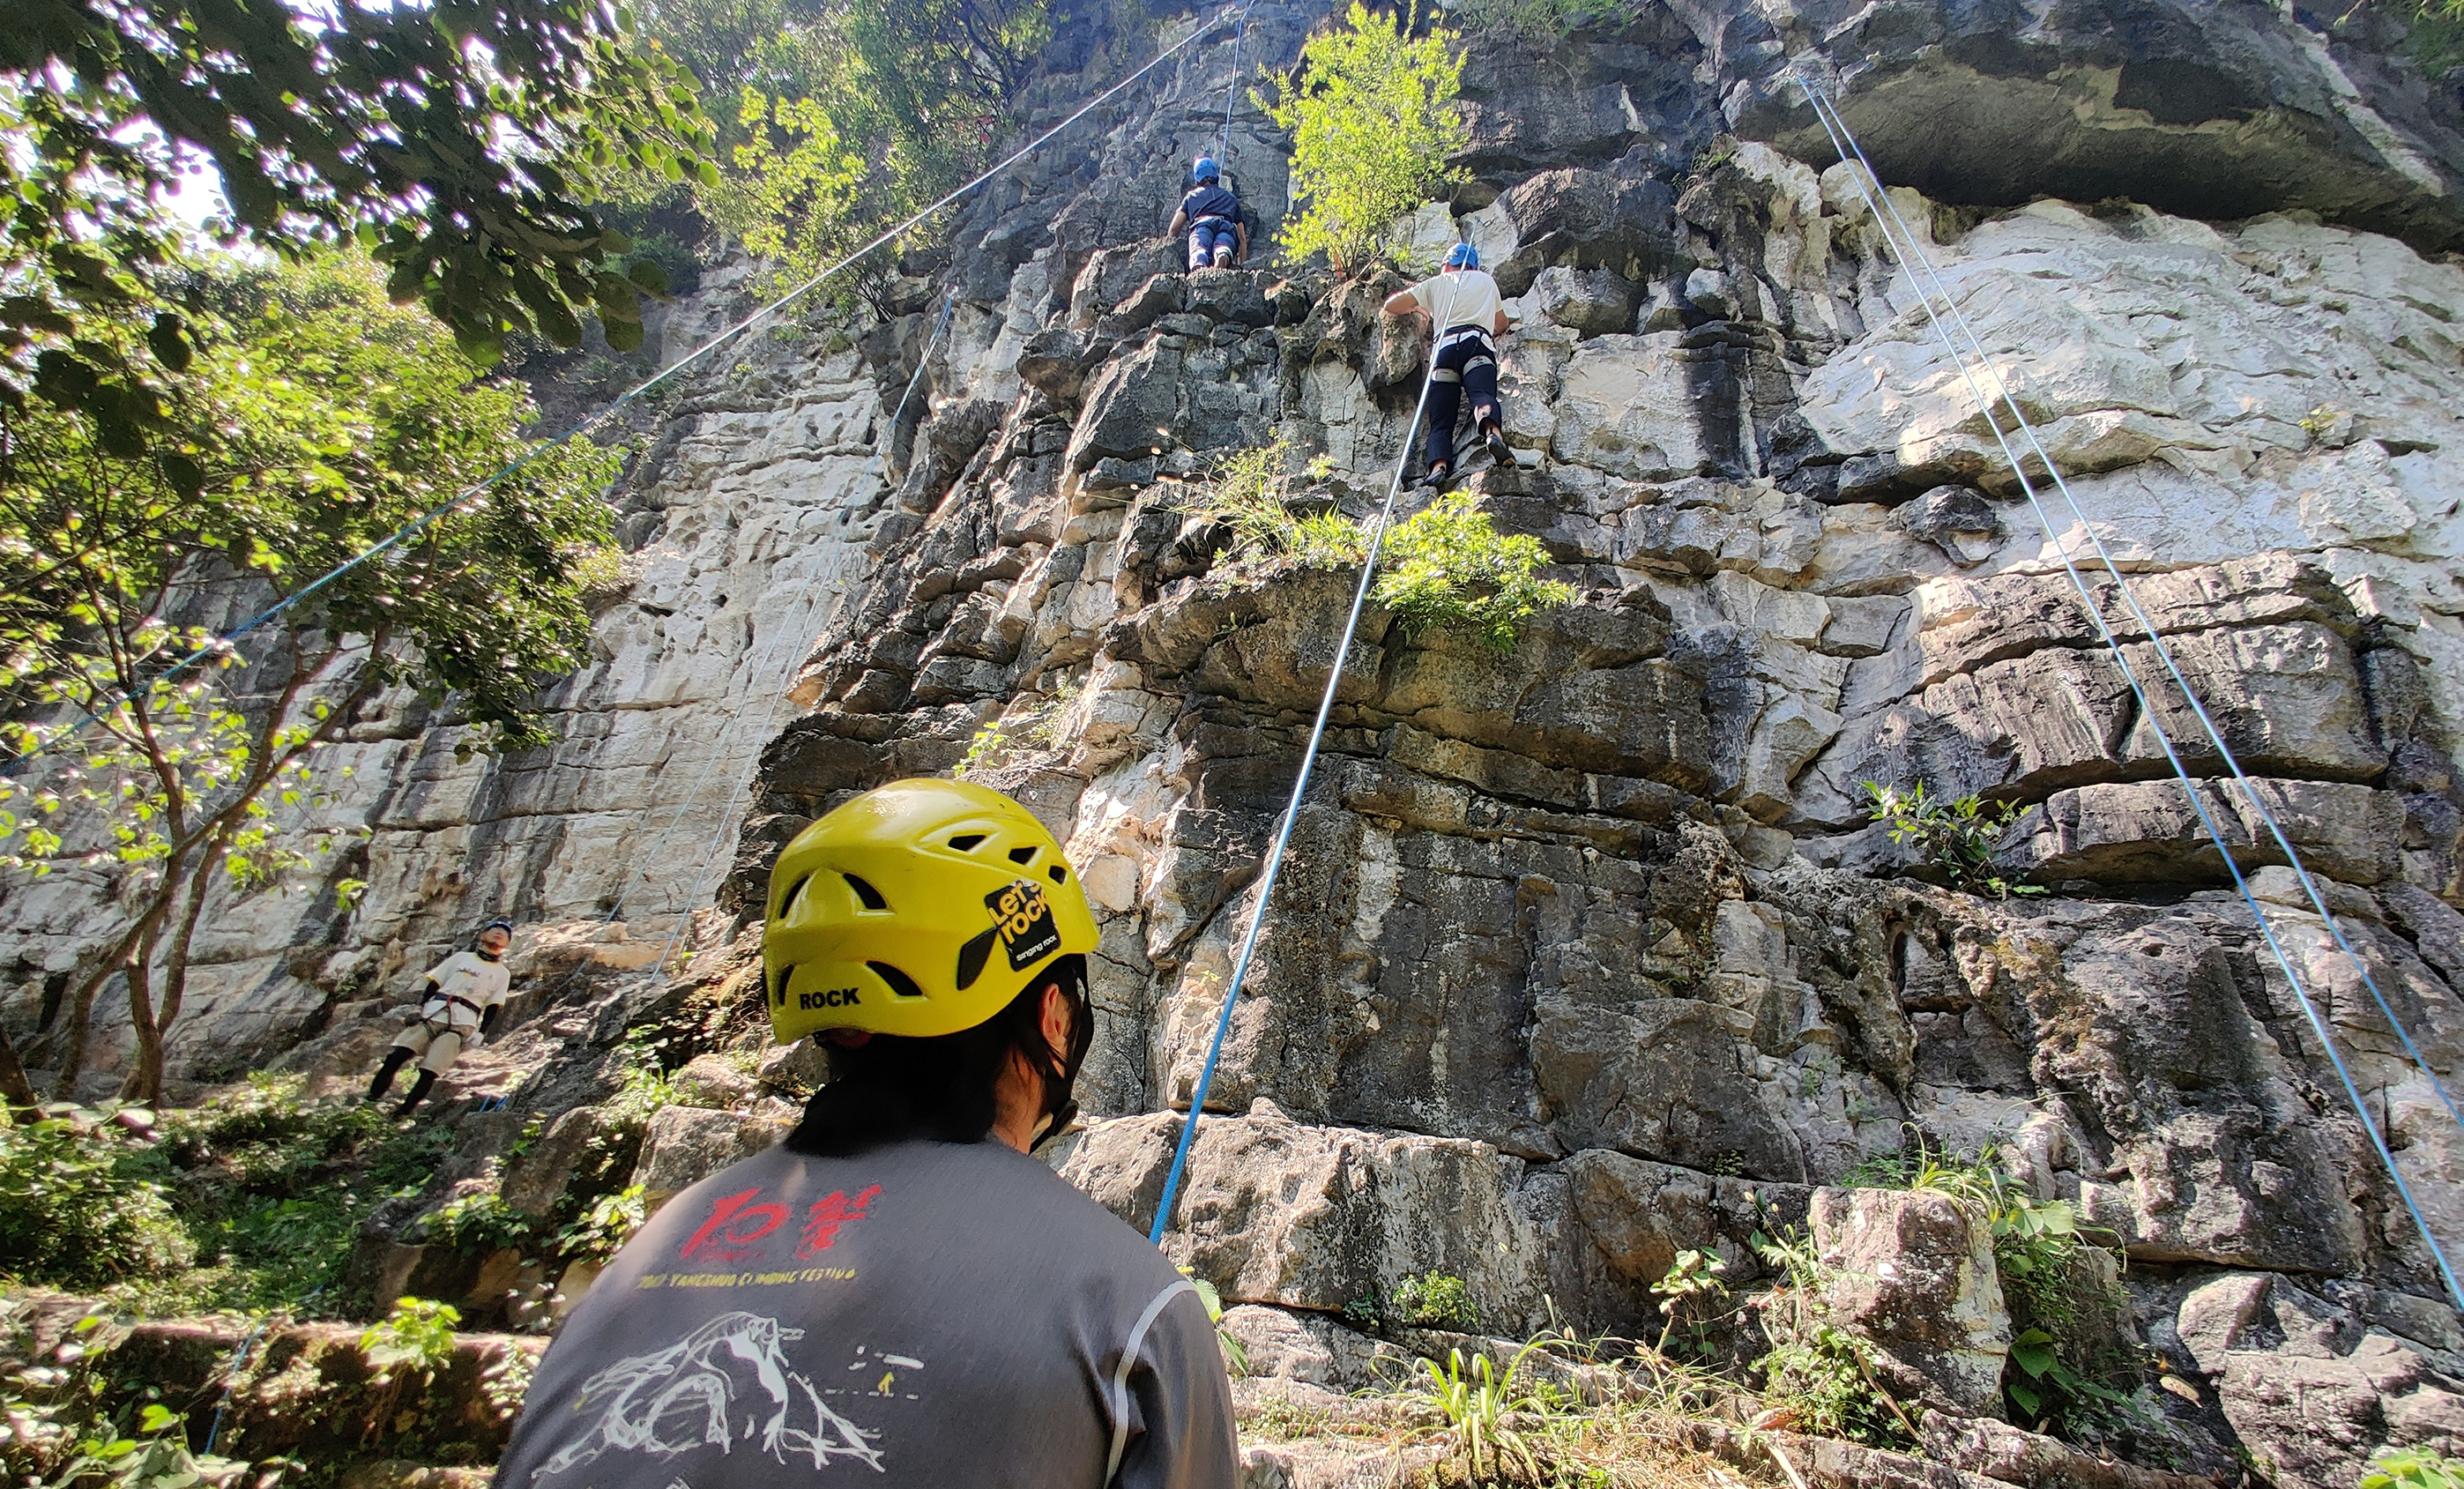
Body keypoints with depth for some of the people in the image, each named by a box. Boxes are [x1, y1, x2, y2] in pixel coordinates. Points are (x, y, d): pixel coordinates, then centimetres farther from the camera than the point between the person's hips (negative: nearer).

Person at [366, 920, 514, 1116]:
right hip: (433, 1014, 2)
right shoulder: (461, 958, 20)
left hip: (462, 1025, -2)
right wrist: (419, 1009, 4)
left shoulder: (502, 974, 16)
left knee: (429, 1073, -14)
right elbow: (434, 983, 17)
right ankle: (370, 1100, -4)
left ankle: (401, 1114, -8)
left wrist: (481, 1035, -1)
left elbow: (493, 1007, 10)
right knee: (394, 1058, -14)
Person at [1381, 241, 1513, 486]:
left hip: (1445, 347, 0)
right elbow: (1502, 325, 44)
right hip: (1478, 343, 0)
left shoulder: (1437, 282, 29)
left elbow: (1391, 305, 26)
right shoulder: (1486, 280, 33)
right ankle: (1493, 432, -58)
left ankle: (1439, 464, -34)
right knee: (1483, 395, -25)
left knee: (1440, 421, -5)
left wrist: (1417, 309, 45)